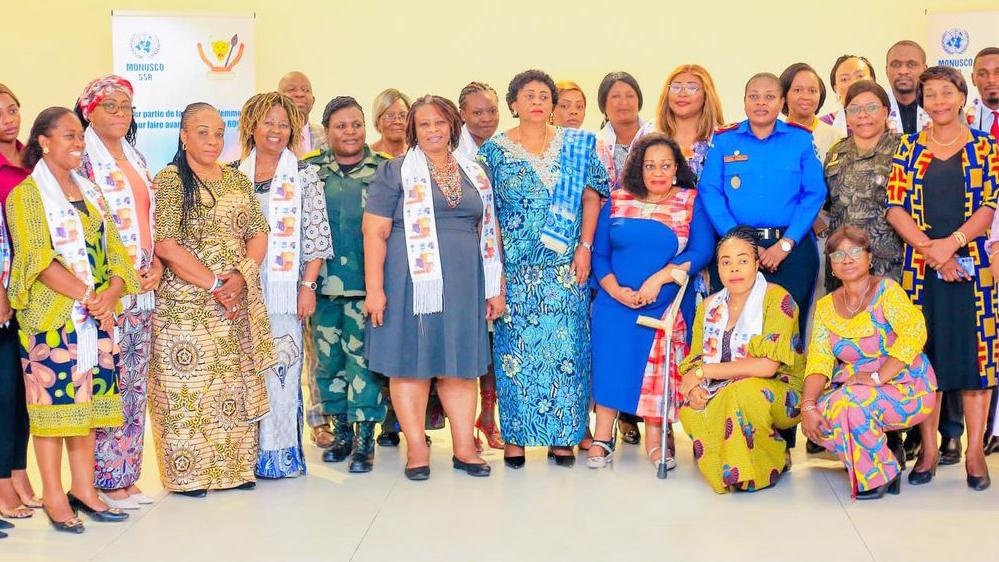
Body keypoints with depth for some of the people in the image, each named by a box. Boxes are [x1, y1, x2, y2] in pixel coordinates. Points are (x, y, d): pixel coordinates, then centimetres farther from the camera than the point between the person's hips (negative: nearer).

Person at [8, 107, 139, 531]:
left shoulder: (91, 193, 16)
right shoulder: (26, 194, -4)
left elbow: (113, 250, 11)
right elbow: (38, 258, -14)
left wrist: (110, 294, -8)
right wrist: (87, 296, -19)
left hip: (97, 316, 6)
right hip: (52, 317, -6)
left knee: (88, 399, 8)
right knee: (54, 399, -3)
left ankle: (84, 489, 16)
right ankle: (53, 496, 3)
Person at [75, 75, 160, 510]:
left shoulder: (136, 159, 17)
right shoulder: (81, 158, -5)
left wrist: (156, 264, 3)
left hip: (142, 289, 7)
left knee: (136, 384, 9)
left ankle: (127, 476, 17)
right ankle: (106, 481, 3)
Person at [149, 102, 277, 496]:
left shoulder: (238, 180, 13)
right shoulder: (169, 181, -4)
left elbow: (258, 235, 8)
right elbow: (165, 245, -13)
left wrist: (241, 276, -9)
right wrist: (213, 283, -15)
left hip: (239, 300, 5)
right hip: (185, 304, -5)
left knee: (237, 385, 7)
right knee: (187, 388, -3)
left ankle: (235, 467, 16)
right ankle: (188, 474, 6)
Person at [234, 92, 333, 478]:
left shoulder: (304, 175, 4)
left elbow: (316, 236, 0)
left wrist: (308, 285, -7)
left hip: (284, 289, -2)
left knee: (281, 368, -5)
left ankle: (278, 453, 3)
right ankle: (246, 453, 10)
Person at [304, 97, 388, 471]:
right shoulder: (310, 170, 10)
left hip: (367, 282, -2)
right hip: (324, 283, 3)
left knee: (363, 356, -5)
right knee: (328, 357, 8)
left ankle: (365, 439, 3)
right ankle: (341, 431, 22)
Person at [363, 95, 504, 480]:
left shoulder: (475, 174, 15)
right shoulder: (396, 172, 1)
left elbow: (489, 233, 17)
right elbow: (374, 232, -4)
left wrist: (495, 287, 12)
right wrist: (374, 289, -12)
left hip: (464, 284, 4)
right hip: (412, 281, -3)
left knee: (460, 364, 6)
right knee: (411, 361, 0)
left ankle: (464, 448, 14)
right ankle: (416, 448, 8)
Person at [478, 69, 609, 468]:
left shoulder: (576, 146, 7)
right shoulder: (495, 150, 5)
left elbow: (591, 198, 6)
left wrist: (584, 247, -4)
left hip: (565, 267, 1)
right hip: (514, 269, -1)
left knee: (565, 346, 1)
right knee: (515, 346, 0)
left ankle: (563, 435, 9)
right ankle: (514, 436, 8)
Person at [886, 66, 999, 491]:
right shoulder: (909, 148, 8)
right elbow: (896, 207, 0)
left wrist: (951, 243, -16)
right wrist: (929, 248, -12)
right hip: (920, 264, 1)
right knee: (924, 352, 2)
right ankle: (928, 449, 10)